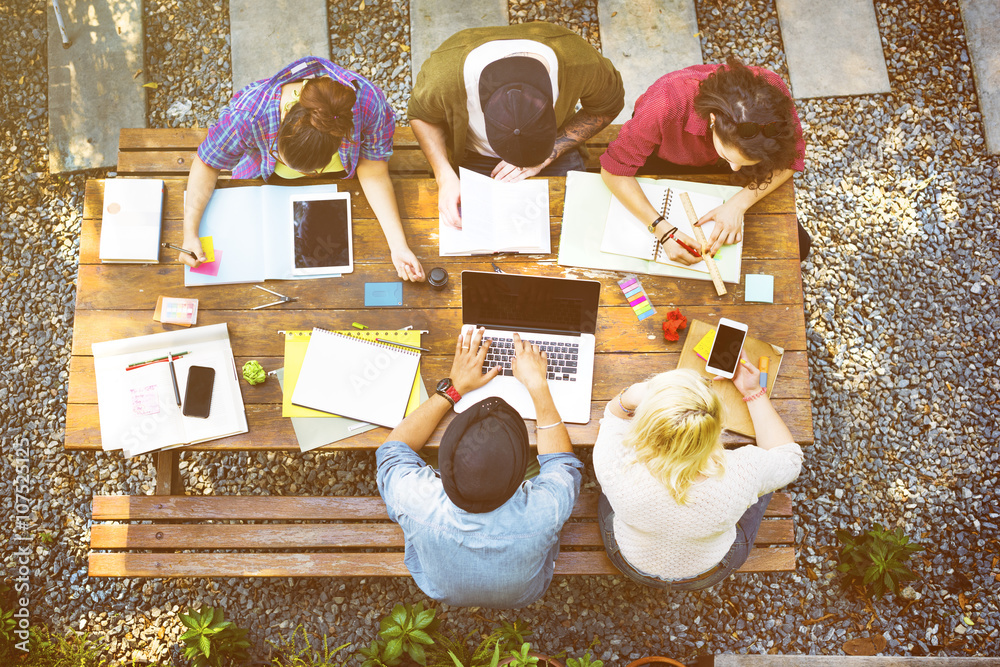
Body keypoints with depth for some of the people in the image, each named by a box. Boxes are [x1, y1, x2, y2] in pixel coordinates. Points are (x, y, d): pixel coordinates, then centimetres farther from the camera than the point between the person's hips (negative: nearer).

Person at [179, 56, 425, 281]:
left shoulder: (368, 103, -42)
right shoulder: (247, 115, -42)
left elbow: (374, 175, -30)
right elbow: (207, 165, -25)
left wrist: (399, 247, -35)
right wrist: (190, 233, -33)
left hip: (342, 177, 0)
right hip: (268, 179, 0)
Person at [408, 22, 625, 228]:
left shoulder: (580, 61, -35)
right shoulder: (444, 72, -37)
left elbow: (608, 106, -12)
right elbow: (421, 115, -12)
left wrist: (548, 155, -23)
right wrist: (445, 177, -28)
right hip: (476, 159, -1)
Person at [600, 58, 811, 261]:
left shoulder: (772, 89, -37)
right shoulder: (667, 102, -45)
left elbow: (790, 160, -22)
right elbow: (614, 171, -34)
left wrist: (738, 203, -36)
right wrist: (663, 230, -43)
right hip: (663, 159, -1)